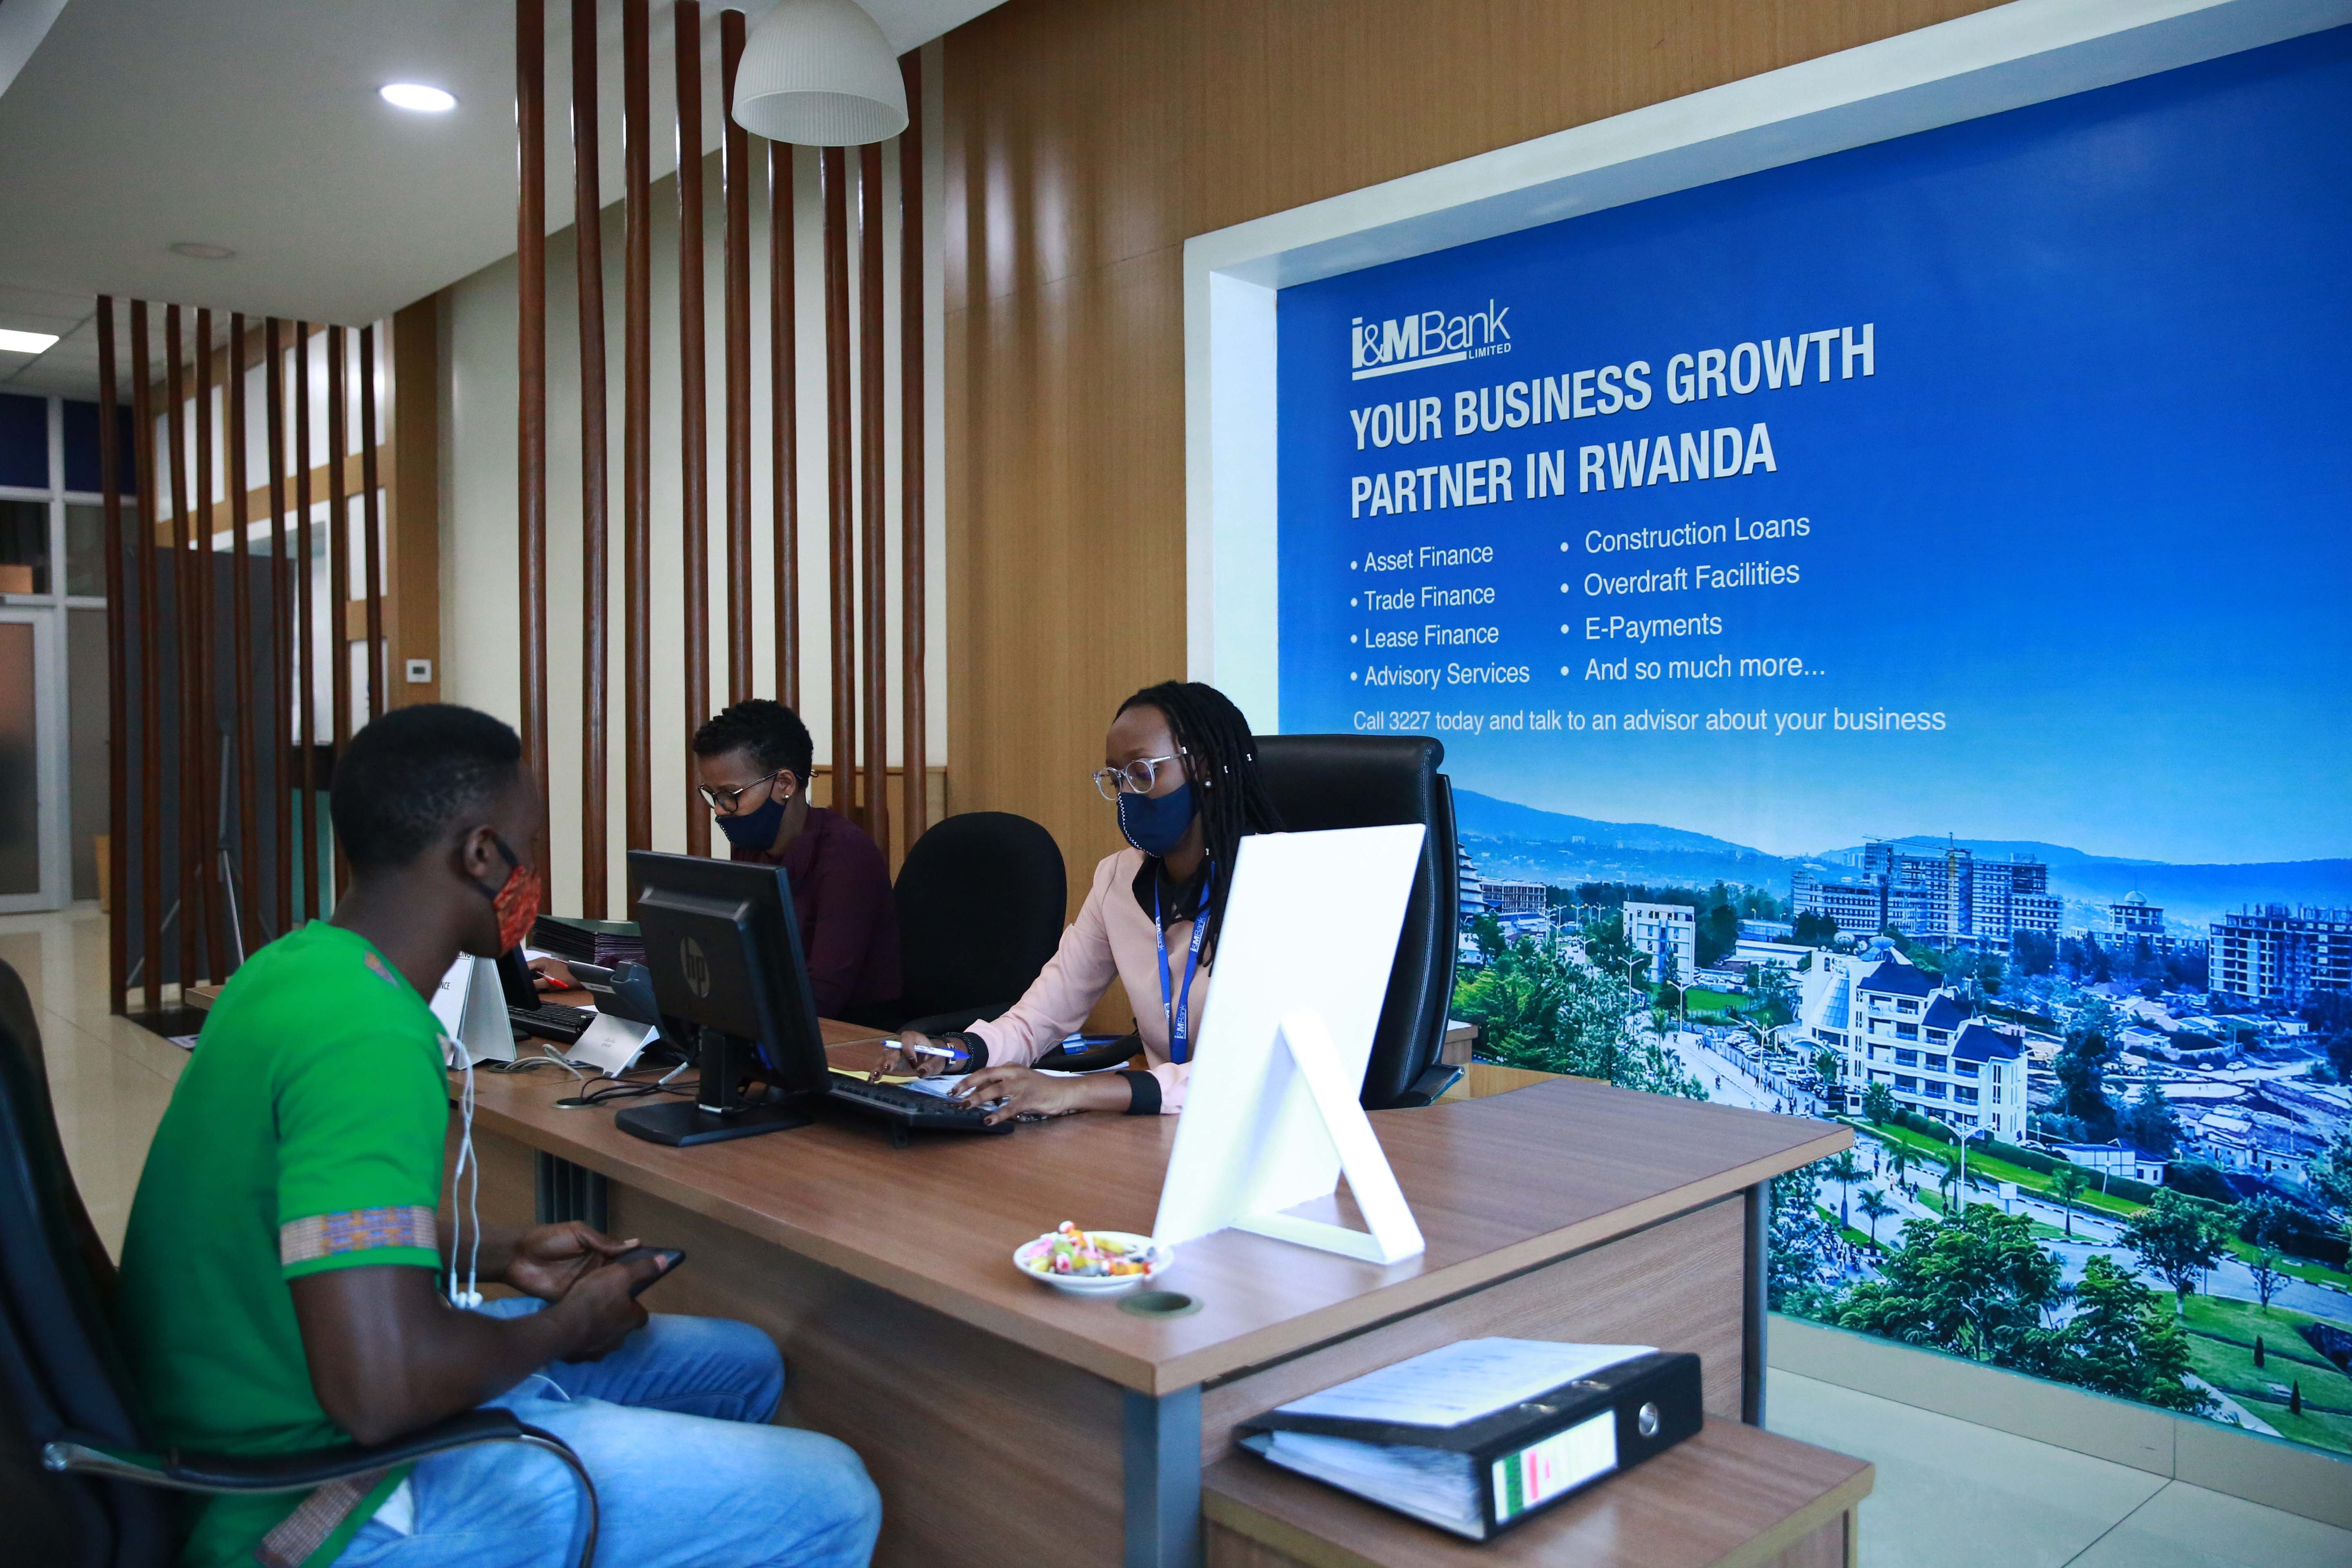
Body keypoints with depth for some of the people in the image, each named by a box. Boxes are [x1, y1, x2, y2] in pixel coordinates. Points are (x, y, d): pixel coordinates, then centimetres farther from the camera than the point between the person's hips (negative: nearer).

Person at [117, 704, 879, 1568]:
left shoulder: (297, 964, 3)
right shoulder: (369, 1034, -29)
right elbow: (381, 1392, -33)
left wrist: (501, 1255, 11)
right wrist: (567, 1326, -14)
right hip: (318, 1495, -10)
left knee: (741, 1363, 18)